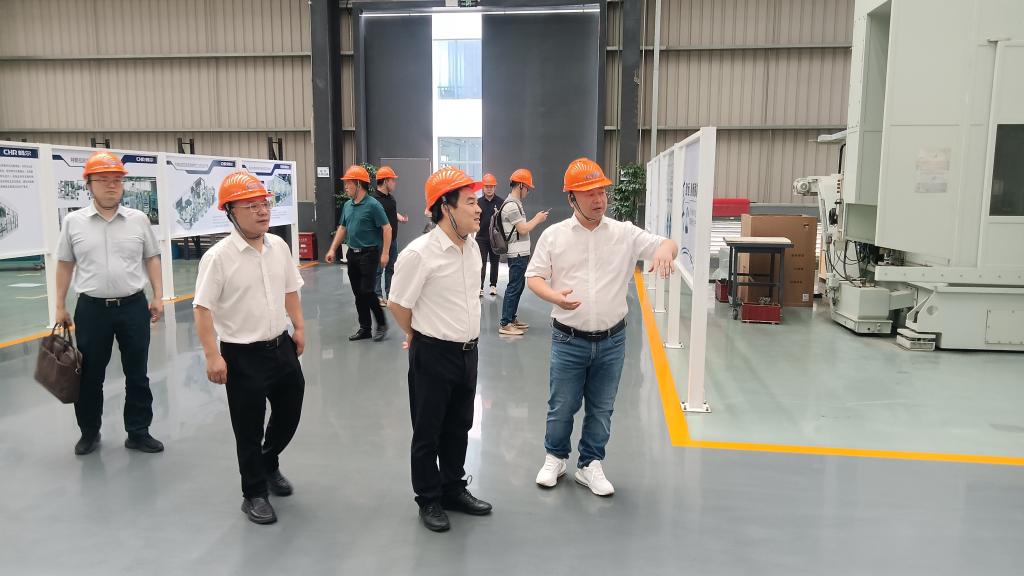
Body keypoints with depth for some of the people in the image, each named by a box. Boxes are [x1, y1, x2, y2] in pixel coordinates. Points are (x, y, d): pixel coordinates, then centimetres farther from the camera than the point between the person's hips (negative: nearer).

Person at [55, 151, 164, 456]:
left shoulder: (139, 219, 0)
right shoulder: (73, 221, 0)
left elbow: (152, 259, 6)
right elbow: (65, 265, 7)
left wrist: (158, 297, 1)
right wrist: (60, 307, 7)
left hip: (133, 306, 0)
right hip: (92, 308, 0)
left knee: (137, 374, 8)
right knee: (90, 376, 11)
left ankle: (138, 432, 21)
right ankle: (89, 432, 30)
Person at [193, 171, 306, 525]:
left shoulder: (279, 246, 2)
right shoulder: (218, 257, -16)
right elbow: (202, 309, -16)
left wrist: (299, 328, 12)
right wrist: (213, 356, -20)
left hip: (282, 346, 6)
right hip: (243, 354, -6)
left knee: (290, 410, 19)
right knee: (249, 428, 8)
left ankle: (269, 465, 46)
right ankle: (254, 493, 28)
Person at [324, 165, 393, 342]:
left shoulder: (373, 205, -13)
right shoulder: (347, 206, 9)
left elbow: (387, 228, -13)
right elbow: (342, 228, 19)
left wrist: (385, 253, -17)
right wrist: (332, 249, 15)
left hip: (369, 253, -7)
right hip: (352, 253, 7)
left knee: (366, 291, -9)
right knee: (358, 293, 9)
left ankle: (382, 324, 9)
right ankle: (364, 328, 18)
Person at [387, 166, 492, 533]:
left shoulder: (472, 247, 2)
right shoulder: (419, 253, -21)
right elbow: (397, 305, -11)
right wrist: (424, 337, 4)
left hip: (468, 351, 7)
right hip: (433, 355, -6)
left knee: (458, 427, 19)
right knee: (427, 432, 10)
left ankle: (453, 489, 37)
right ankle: (428, 500, 27)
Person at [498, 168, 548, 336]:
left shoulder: (515, 203, 16)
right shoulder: (512, 205, -17)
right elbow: (523, 229, -18)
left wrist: (536, 219, 11)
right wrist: (537, 219, -7)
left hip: (520, 253, 10)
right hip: (517, 254, -10)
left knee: (518, 286, 15)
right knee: (514, 287, -7)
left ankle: (512, 319, 24)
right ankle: (505, 324, -3)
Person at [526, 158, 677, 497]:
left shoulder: (624, 233, -1)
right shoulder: (553, 236, -3)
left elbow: (666, 244, -2)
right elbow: (534, 277, -1)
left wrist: (665, 249, -28)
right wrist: (554, 296, -22)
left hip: (612, 341, 2)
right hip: (568, 340, -1)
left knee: (601, 408, 13)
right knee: (561, 406, 11)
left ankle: (589, 465, 32)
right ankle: (555, 458, 35)